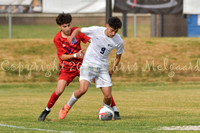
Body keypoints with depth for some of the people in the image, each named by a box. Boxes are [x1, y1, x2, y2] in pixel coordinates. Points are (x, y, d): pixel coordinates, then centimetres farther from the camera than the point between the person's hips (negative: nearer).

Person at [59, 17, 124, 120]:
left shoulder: (119, 41, -7)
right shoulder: (96, 30, -13)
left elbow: (118, 55, 14)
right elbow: (78, 30, 1)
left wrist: (113, 69, 12)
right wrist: (72, 36, -19)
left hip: (102, 68, 3)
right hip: (88, 64, -3)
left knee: (108, 96, -5)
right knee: (83, 89, -25)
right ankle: (67, 107, -1)